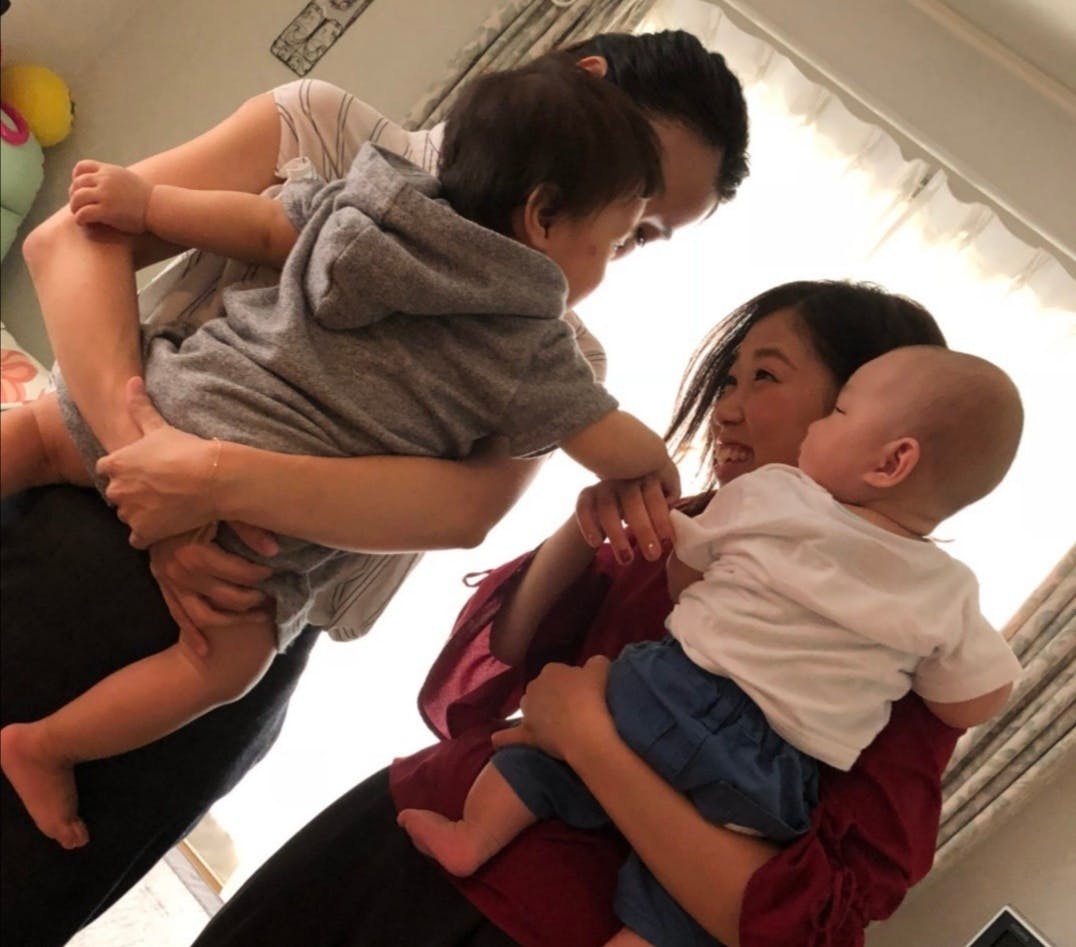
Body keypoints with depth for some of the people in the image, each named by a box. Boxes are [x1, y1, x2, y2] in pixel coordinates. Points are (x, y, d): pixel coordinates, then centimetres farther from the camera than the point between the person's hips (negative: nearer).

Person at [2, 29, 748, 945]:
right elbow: (77, 235, -7)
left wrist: (222, 475, -30)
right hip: (78, 526, 0)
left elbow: (465, 506, -17)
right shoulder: (329, 130, 1)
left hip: (237, 650, 0)